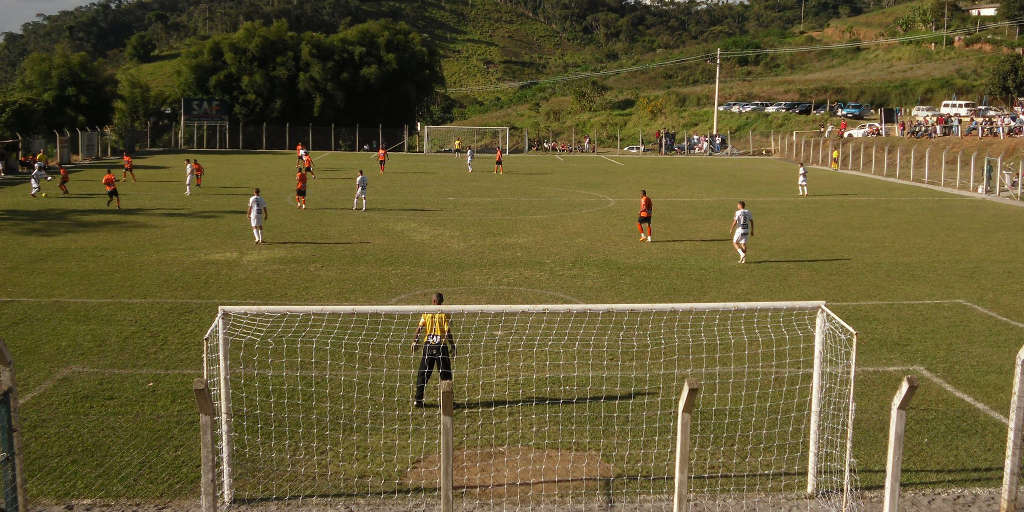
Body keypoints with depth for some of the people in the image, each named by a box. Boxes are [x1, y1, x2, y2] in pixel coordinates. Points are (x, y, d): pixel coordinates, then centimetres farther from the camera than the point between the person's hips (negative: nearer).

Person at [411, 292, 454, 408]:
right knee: (445, 374, 8)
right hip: (442, 345, -2)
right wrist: (452, 346, 1)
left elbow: (419, 328, 0)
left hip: (428, 345, 2)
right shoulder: (444, 314, -6)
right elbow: (448, 332, -7)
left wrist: (415, 342, 10)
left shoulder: (426, 313, 1)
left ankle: (418, 400, 9)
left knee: (423, 374, 10)